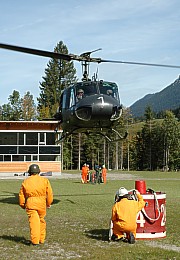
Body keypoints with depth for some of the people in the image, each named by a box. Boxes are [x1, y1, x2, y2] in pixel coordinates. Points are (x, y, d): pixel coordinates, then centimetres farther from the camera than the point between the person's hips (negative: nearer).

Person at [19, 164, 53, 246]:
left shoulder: (25, 181, 6)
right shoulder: (45, 180, 5)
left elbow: (21, 195, 10)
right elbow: (49, 193, 3)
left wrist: (22, 205, 24)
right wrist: (49, 203, 16)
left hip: (30, 203, -1)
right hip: (42, 203, 1)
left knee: (33, 221, -3)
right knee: (41, 221, 15)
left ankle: (35, 240, -9)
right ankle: (41, 239, 23)